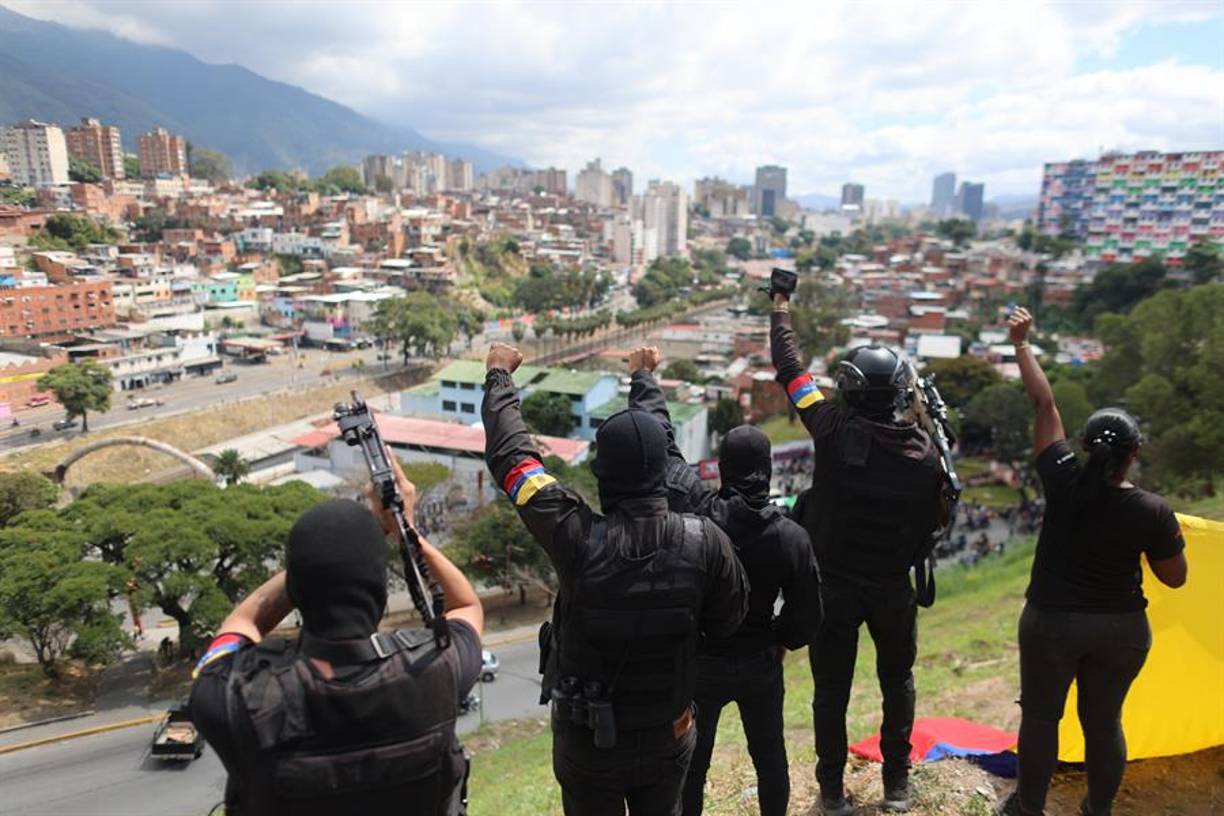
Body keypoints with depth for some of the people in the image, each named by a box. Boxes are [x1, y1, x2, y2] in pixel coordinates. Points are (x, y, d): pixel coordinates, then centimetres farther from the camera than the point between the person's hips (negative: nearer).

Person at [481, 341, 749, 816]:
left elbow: (511, 454, -16)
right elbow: (728, 621, -5)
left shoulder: (578, 538, -28)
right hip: (669, 736, 2)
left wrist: (499, 376, -1)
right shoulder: (705, 542, -22)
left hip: (587, 739, -1)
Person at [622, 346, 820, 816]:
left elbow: (661, 441, -13)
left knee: (692, 760, 16)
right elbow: (807, 611, -8)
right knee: (769, 754, 23)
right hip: (761, 664, 2)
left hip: (700, 661, -1)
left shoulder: (696, 509, -22)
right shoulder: (792, 537, -16)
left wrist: (643, 377, 0)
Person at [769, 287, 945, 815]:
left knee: (831, 689, 13)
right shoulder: (924, 449, -11)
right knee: (898, 682, 24)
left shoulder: (834, 428, -16)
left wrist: (780, 308, 9)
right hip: (893, 587, 2)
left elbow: (790, 370, -5)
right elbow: (934, 520, -3)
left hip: (834, 584, -2)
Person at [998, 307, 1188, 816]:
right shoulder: (1152, 510, -16)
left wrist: (1021, 344, -1)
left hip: (1051, 622, -1)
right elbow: (1174, 578, -4)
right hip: (1122, 629, 1)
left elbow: (1044, 404, -10)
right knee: (1104, 721, 18)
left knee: (1040, 716, 14)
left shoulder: (1063, 482, -18)